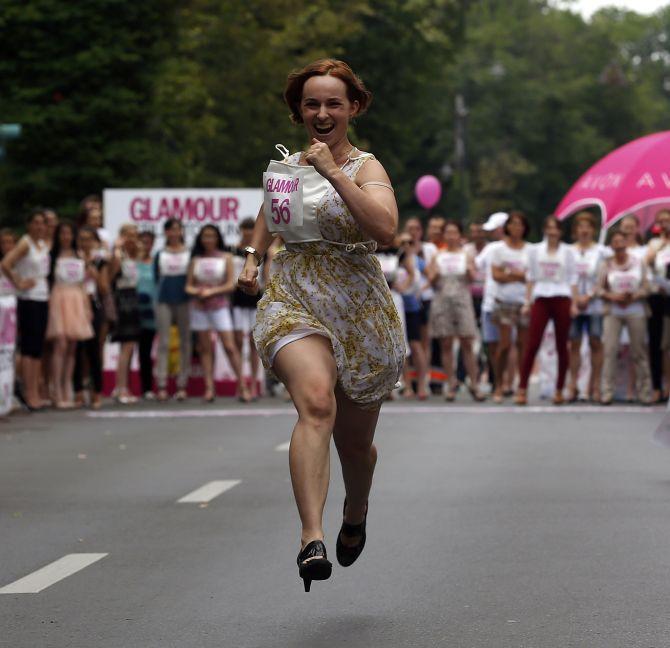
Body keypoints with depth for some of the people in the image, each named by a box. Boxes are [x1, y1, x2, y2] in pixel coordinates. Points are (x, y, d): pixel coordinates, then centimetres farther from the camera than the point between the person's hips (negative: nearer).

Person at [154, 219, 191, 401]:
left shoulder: (189, 253, 5)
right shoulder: (160, 255, 8)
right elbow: (156, 278, 9)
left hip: (184, 301, 0)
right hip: (164, 302, 0)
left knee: (185, 342, 2)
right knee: (163, 343, -3)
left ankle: (182, 385, 5)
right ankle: (161, 385, -3)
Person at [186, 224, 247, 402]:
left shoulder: (226, 257, 4)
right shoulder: (196, 260, 10)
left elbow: (230, 285, -2)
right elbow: (188, 286, 10)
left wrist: (211, 291, -12)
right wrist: (196, 291, -11)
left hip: (219, 305, -3)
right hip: (199, 306, 3)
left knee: (230, 346, -9)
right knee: (205, 347, 2)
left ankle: (242, 387, -8)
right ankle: (209, 387, 1)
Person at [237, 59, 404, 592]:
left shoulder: (366, 167, -6)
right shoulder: (287, 165, 9)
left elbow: (386, 229, -27)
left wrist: (332, 172, -25)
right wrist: (254, 256, 20)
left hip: (359, 310, -1)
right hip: (293, 303, 1)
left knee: (354, 442, 12)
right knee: (316, 401, -29)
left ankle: (356, 517, 49)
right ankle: (312, 539, -42)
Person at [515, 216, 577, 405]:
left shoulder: (567, 251, 6)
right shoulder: (535, 250, 10)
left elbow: (573, 278, 5)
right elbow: (531, 278, 13)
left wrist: (574, 303, -2)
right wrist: (527, 301, 7)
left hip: (562, 299, 0)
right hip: (541, 299, 0)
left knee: (562, 345, 3)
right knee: (532, 344, -9)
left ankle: (559, 390, 10)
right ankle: (522, 388, -10)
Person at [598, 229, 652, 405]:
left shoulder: (638, 263, 5)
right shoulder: (607, 265, 4)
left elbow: (645, 288, 4)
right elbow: (600, 288, 2)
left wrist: (633, 297, -14)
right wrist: (613, 297, -15)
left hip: (635, 310, 1)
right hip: (613, 312, -1)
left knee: (639, 351, 1)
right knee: (610, 350, -10)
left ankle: (644, 392, 7)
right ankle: (607, 392, -7)